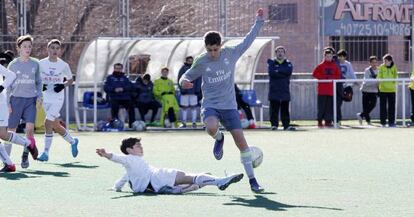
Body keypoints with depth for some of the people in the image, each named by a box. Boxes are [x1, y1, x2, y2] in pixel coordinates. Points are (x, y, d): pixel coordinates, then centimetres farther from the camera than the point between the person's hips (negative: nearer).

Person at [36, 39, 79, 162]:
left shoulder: (63, 65, -3)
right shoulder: (41, 64, -1)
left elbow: (70, 80, 9)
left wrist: (63, 85, -11)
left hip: (57, 98, -3)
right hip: (45, 98, 3)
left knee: (48, 123, -17)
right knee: (55, 126, 10)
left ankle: (46, 153, -10)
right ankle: (72, 142, 36)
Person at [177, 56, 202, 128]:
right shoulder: (183, 68, 3)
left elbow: (199, 80, 5)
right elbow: (180, 79, 1)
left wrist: (198, 90, -3)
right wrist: (182, 89, -8)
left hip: (194, 92, 0)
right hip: (185, 92, 0)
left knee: (194, 107, 0)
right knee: (184, 107, 2)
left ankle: (194, 122, 5)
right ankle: (183, 123, 8)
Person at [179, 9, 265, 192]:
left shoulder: (231, 53, -2)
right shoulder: (201, 62, -4)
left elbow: (248, 40, 12)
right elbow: (187, 76, 8)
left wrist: (259, 22, 12)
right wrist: (184, 81, -15)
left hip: (229, 106, 1)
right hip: (210, 105, -1)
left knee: (241, 142, -4)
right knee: (211, 128, -36)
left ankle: (252, 180, 5)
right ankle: (219, 139, 3)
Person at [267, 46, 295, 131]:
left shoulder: (288, 64, 12)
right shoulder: (271, 63, 9)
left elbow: (289, 71, -10)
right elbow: (271, 72, -11)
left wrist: (278, 70, -8)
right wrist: (283, 73, -9)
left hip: (285, 90, 1)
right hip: (274, 90, -1)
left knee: (285, 109, 0)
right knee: (274, 108, -4)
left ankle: (286, 125, 1)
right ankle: (274, 124, 0)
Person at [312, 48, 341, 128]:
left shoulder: (335, 66, 9)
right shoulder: (321, 65, 2)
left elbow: (338, 75, 9)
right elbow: (315, 73, -4)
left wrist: (331, 78, -9)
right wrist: (324, 77, -11)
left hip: (331, 90, 3)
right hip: (322, 90, -2)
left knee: (330, 106, 2)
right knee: (321, 106, -3)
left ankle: (328, 121, 6)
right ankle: (320, 121, 1)